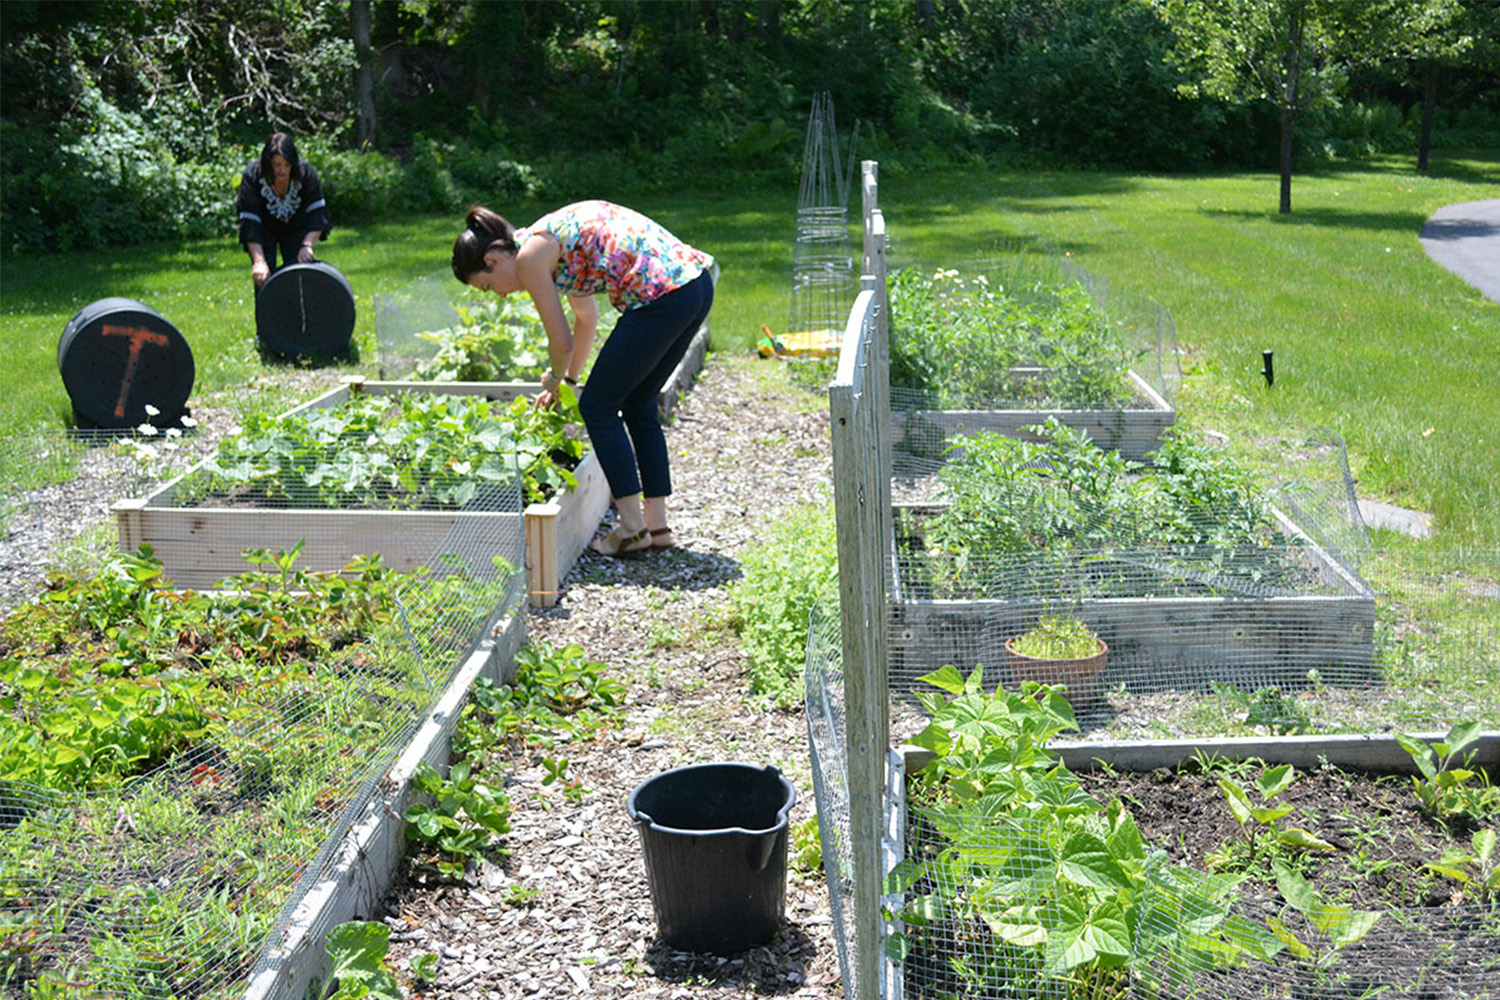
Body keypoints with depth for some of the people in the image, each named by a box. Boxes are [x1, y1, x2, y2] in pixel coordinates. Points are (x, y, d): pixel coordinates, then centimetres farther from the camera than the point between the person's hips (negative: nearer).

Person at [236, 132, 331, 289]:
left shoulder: (306, 172, -27)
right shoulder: (252, 176, -30)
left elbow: (317, 213, -26)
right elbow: (250, 222, -32)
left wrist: (307, 245, -40)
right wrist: (259, 262, -42)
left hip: (296, 228, 1)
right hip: (264, 231, -1)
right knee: (263, 278, -13)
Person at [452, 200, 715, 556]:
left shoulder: (529, 256, -3)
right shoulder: (550, 237, 24)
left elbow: (562, 342, 1)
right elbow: (587, 315, 37)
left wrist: (555, 380, 22)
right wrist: (569, 380, 43)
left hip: (661, 295, -9)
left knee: (598, 406, 4)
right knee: (637, 403, 20)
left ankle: (632, 529, 5)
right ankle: (657, 525, 21)